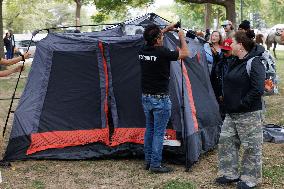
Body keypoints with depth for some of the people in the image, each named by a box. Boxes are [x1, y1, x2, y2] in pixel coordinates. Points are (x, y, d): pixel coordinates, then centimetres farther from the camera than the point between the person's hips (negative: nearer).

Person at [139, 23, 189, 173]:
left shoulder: (143, 51, -1)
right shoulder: (163, 53, -20)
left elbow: (152, 41, 24)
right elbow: (185, 53, -5)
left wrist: (166, 30, 26)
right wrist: (181, 36, 9)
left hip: (145, 97, 7)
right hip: (160, 99, -7)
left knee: (149, 129, 18)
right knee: (159, 132, 1)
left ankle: (148, 161, 25)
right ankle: (155, 165, 5)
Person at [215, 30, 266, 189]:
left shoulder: (254, 63, -17)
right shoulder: (237, 63, 11)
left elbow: (258, 90, -25)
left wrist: (243, 104, -19)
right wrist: (228, 102, 14)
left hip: (249, 114, -9)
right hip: (232, 113, 10)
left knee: (251, 146, 4)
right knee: (226, 140, 12)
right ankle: (230, 173, 25)